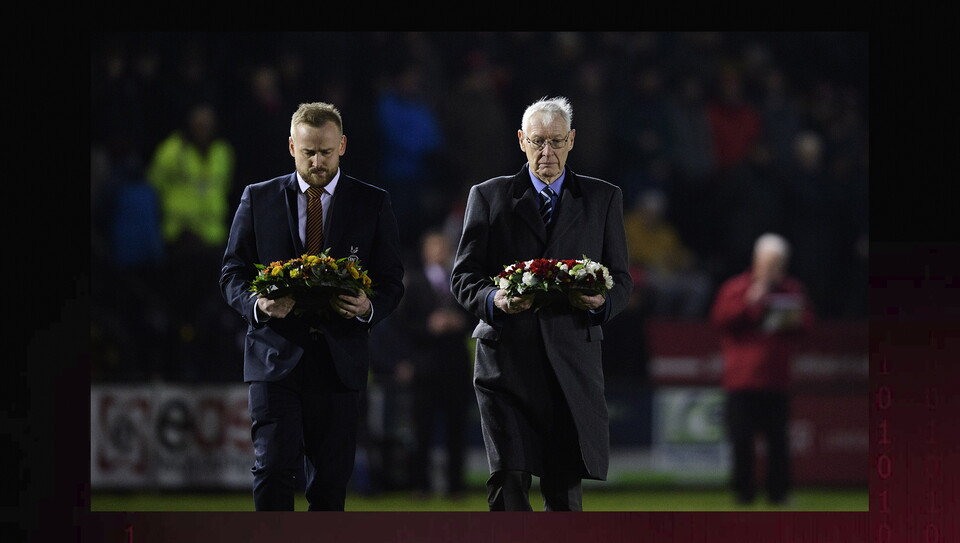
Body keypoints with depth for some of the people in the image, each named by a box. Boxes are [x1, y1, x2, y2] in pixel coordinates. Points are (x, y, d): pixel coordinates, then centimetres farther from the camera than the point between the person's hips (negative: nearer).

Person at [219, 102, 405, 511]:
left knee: (330, 481, 3)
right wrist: (257, 304, -14)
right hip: (276, 357, -1)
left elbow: (392, 281, 8)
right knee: (273, 470, -12)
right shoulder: (258, 199, 9)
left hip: (340, 364, 1)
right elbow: (232, 273, 8)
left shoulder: (373, 204, 8)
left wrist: (370, 308, -15)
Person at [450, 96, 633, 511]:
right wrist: (495, 300, -15)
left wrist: (600, 301, -12)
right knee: (508, 481, -12)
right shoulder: (488, 196, 10)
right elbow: (463, 277, 7)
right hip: (506, 359, -1)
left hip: (572, 363, 1)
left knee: (565, 489, 1)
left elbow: (621, 281, 12)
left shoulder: (603, 199, 13)